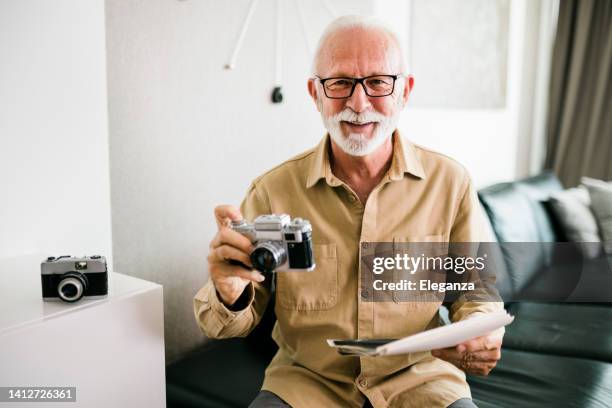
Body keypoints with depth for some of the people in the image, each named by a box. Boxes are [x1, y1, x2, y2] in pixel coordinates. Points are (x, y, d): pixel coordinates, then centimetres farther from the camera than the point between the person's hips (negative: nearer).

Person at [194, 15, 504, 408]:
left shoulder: (451, 182, -7)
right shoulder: (273, 191, -11)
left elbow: (476, 289, 3)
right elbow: (227, 326, -5)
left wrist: (482, 334, -19)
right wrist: (229, 296, -28)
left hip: (420, 376, 2)